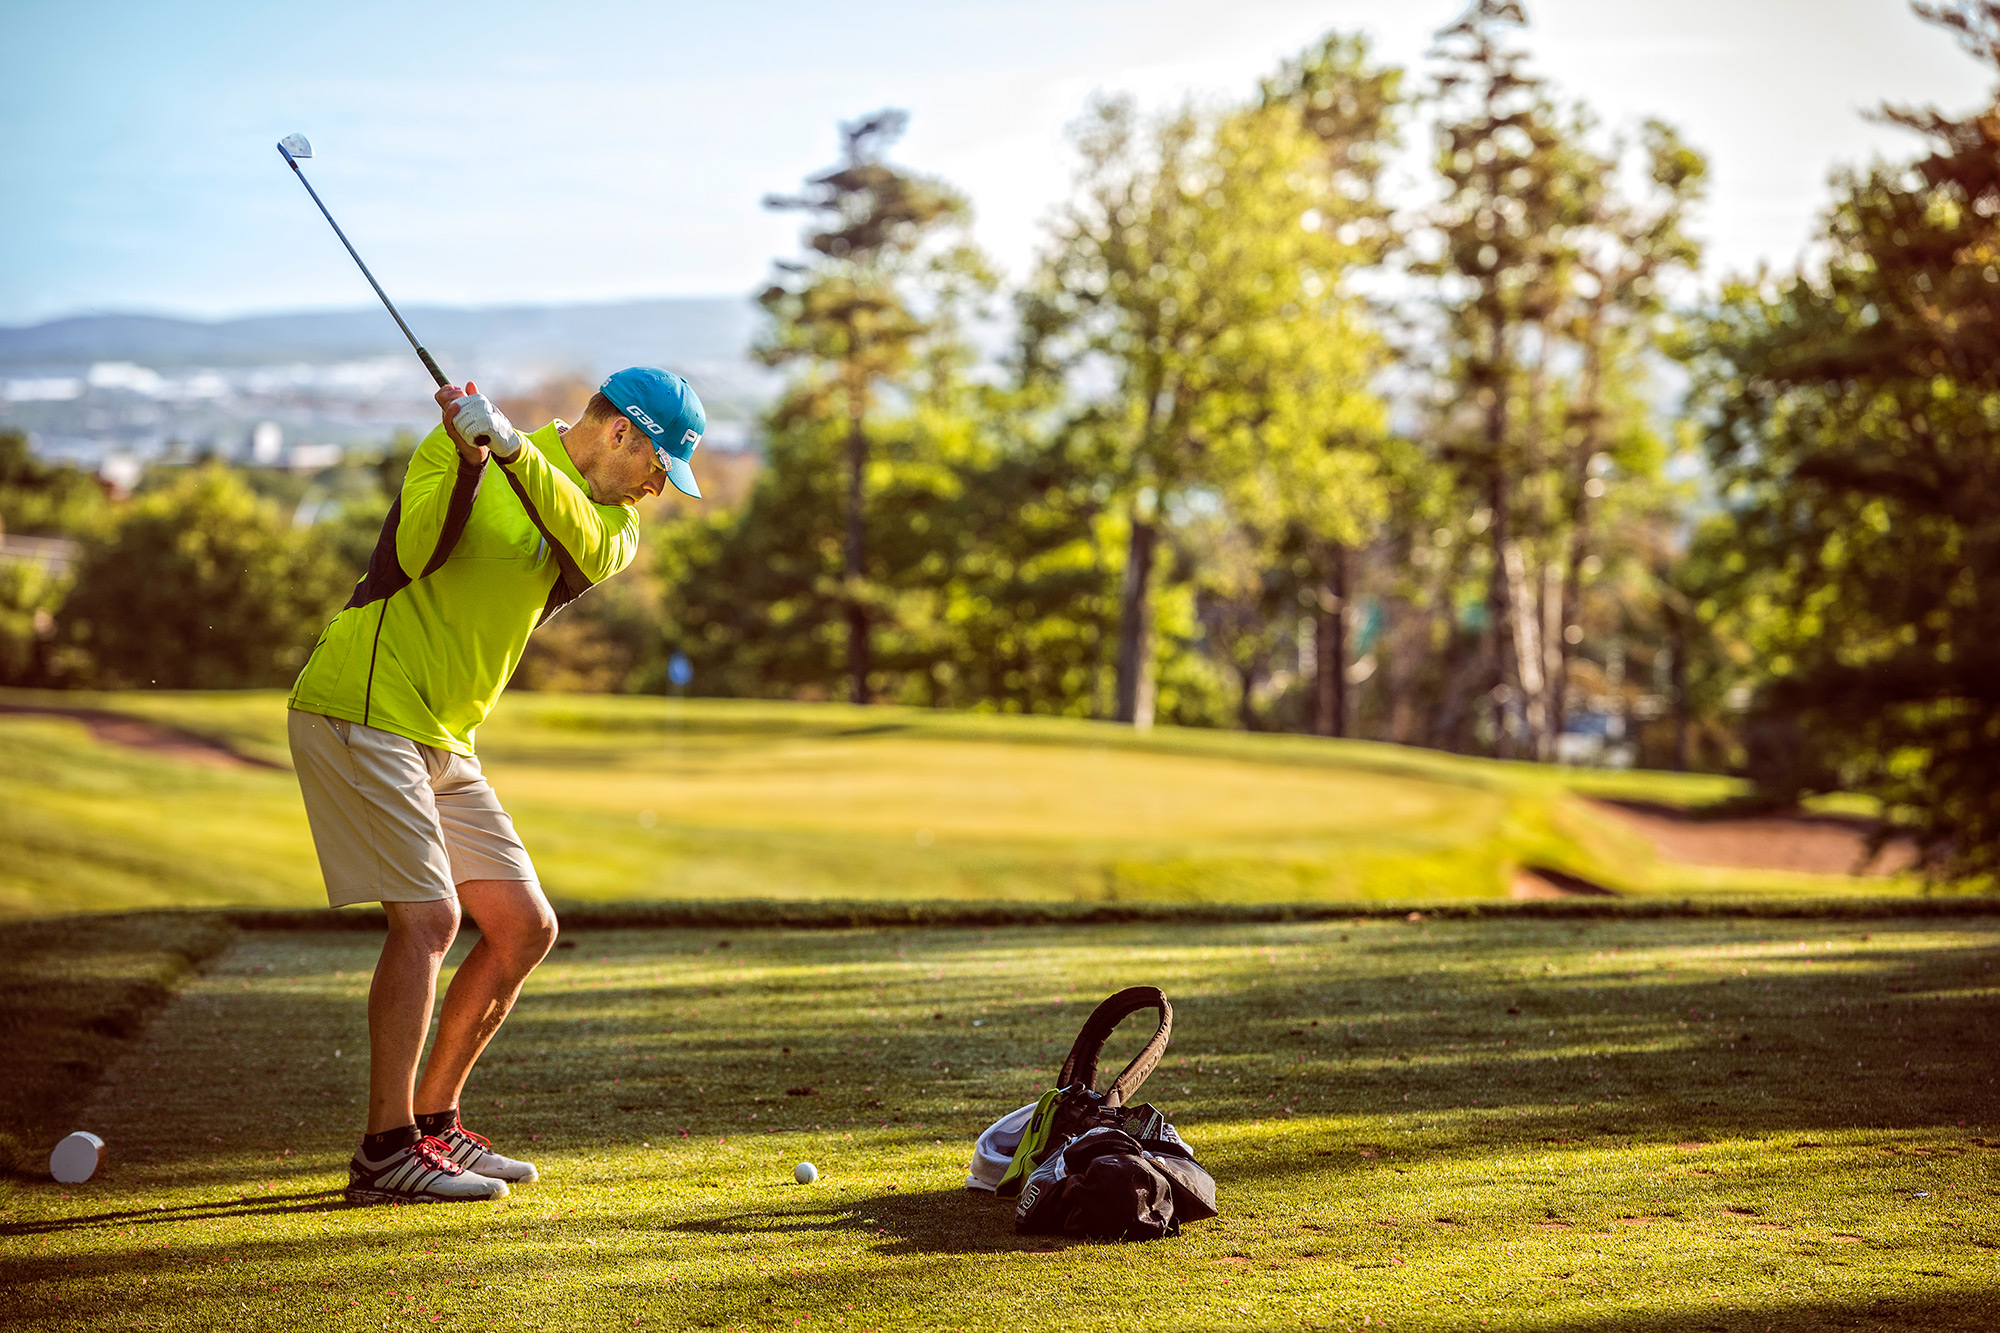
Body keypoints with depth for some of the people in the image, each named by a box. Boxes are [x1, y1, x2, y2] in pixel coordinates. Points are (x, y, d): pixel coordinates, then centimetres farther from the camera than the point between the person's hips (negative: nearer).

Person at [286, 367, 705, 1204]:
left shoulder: (615, 518, 9)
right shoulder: (456, 445, -5)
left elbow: (593, 554, -16)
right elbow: (417, 555, -20)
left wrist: (513, 448, -30)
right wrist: (467, 458, -34)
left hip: (442, 742, 8)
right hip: (360, 710, -8)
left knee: (525, 928, 5)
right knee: (428, 916, -17)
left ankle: (433, 1124, 15)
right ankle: (385, 1152, -14)